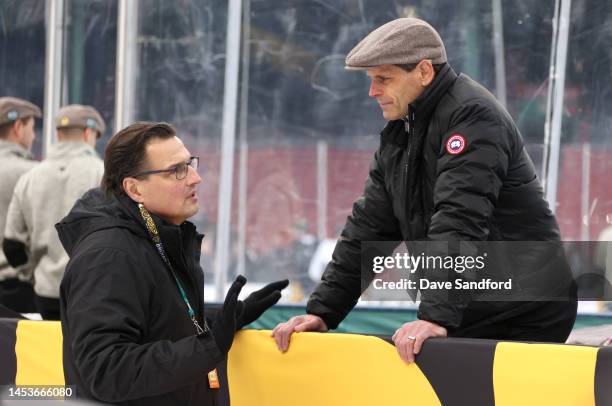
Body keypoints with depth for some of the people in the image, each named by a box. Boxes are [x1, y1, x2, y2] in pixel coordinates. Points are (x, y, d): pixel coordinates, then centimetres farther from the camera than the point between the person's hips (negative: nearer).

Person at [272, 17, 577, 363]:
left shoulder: (472, 115, -16)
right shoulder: (398, 135, 13)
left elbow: (460, 221, -28)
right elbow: (369, 227, 14)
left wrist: (436, 316, -36)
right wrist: (322, 311, 4)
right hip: (471, 320, 8)